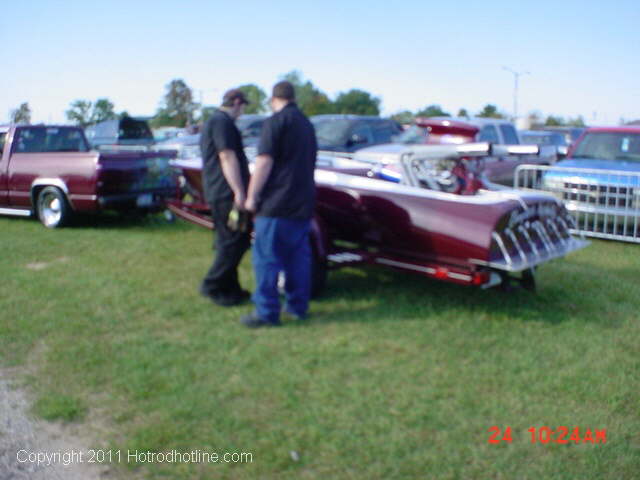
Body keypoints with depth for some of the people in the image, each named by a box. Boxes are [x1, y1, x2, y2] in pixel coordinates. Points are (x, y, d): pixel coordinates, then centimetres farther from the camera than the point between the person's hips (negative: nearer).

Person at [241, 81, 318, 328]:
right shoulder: (307, 124, 17)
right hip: (303, 204, 8)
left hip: (276, 204, -8)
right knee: (299, 256, 13)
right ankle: (297, 305, 19)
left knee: (266, 257, -4)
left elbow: (264, 163, -16)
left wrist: (252, 196, -10)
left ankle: (266, 312, -3)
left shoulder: (275, 122, -8)